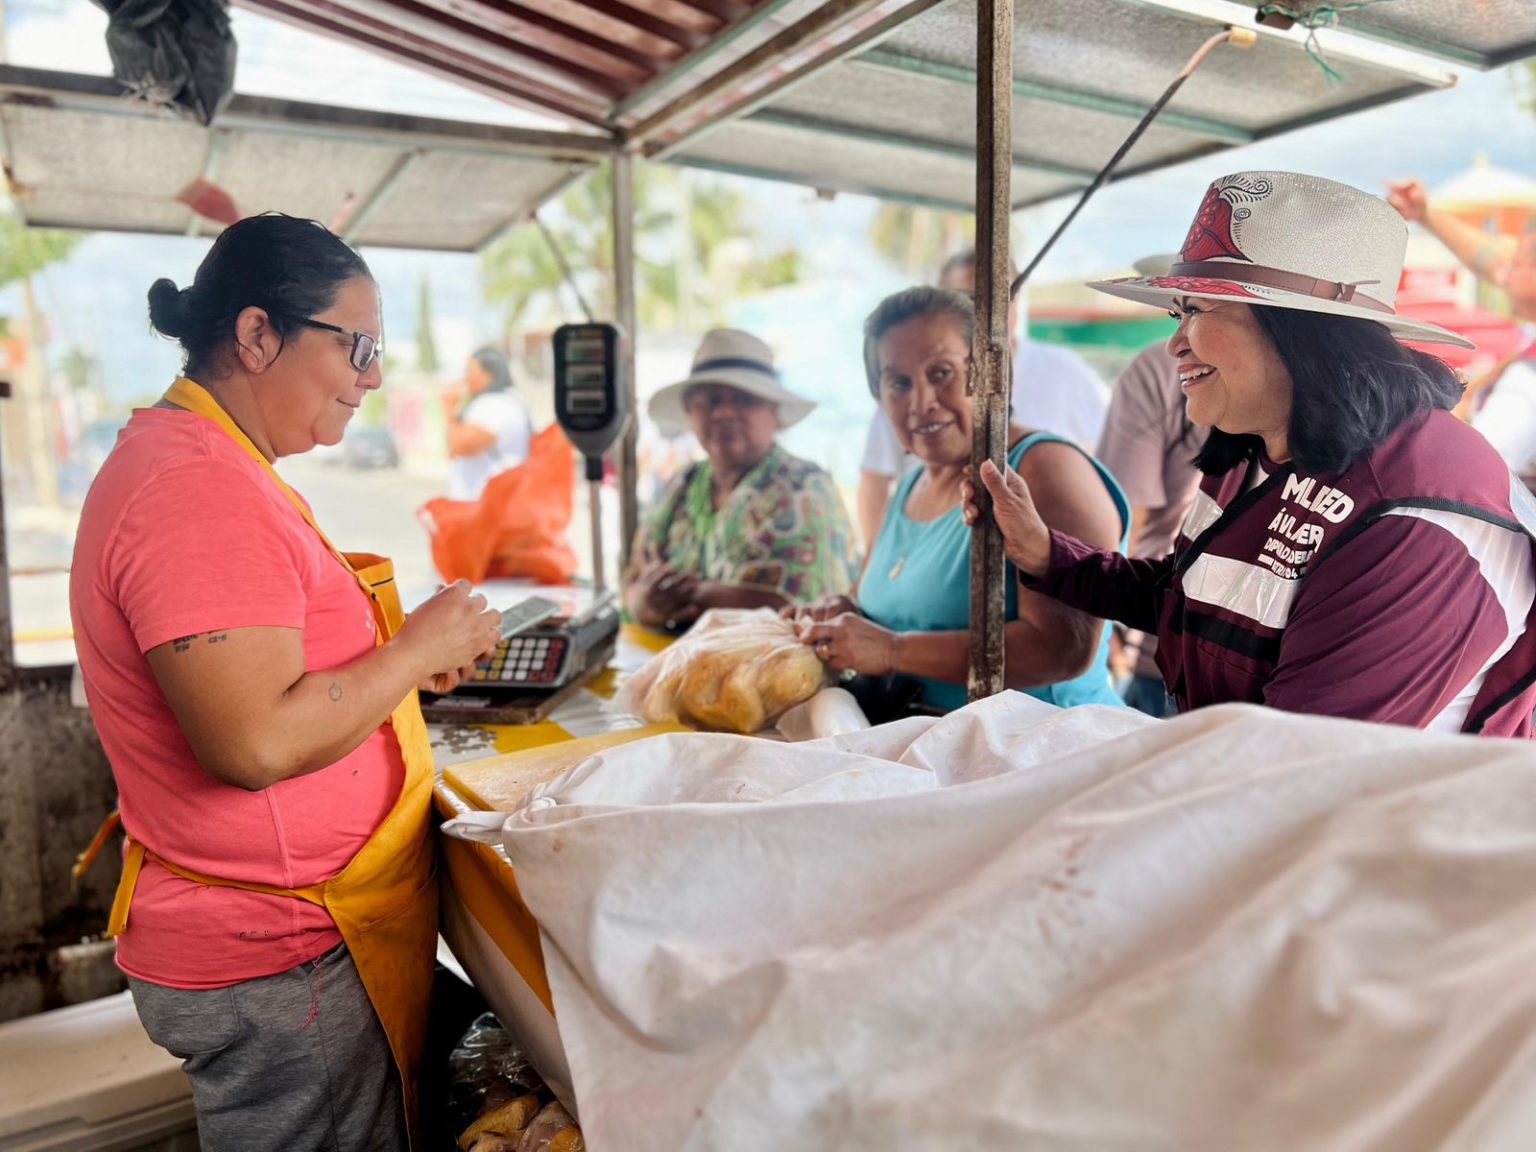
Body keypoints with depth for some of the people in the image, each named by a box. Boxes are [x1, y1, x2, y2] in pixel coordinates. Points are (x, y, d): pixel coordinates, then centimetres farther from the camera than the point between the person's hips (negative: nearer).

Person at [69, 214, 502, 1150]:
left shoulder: (214, 469, 11)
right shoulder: (200, 489, -23)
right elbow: (257, 744, -29)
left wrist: (407, 661, 7)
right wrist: (420, 647, -17)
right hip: (276, 967, -10)